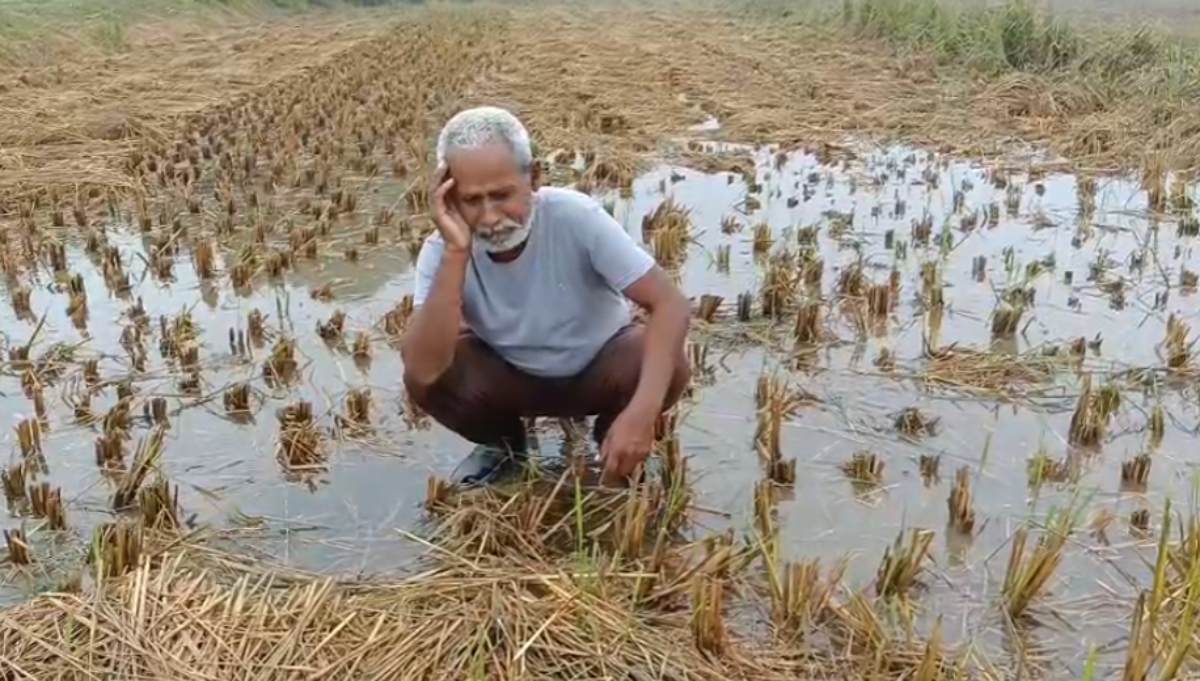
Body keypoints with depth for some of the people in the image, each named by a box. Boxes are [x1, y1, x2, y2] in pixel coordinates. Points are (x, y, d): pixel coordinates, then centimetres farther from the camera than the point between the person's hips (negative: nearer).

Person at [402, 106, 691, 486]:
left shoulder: (574, 217, -31)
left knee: (670, 367, -32)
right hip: (510, 375, 1)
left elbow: (670, 304, -33)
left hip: (597, 366, -1)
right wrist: (456, 253, -44)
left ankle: (613, 440, 3)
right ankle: (503, 444, 7)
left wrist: (642, 411, -47)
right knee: (424, 382, -27)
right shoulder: (441, 250, -25)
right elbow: (423, 370, -38)